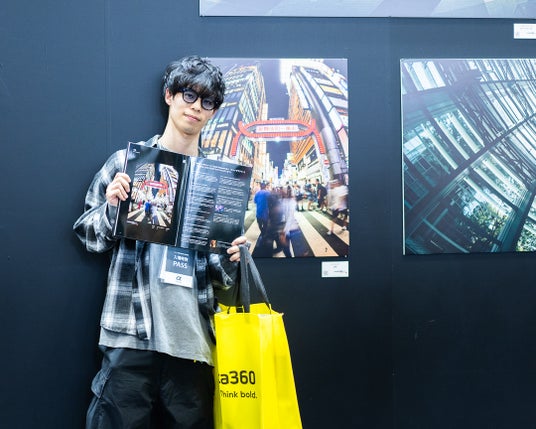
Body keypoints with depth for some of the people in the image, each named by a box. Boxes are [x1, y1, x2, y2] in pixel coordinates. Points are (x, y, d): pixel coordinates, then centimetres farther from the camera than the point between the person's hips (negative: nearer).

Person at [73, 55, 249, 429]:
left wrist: (230, 258, -8)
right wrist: (111, 205, -11)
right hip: (132, 332, -2)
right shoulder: (128, 161, 5)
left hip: (193, 338, 2)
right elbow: (90, 237, 8)